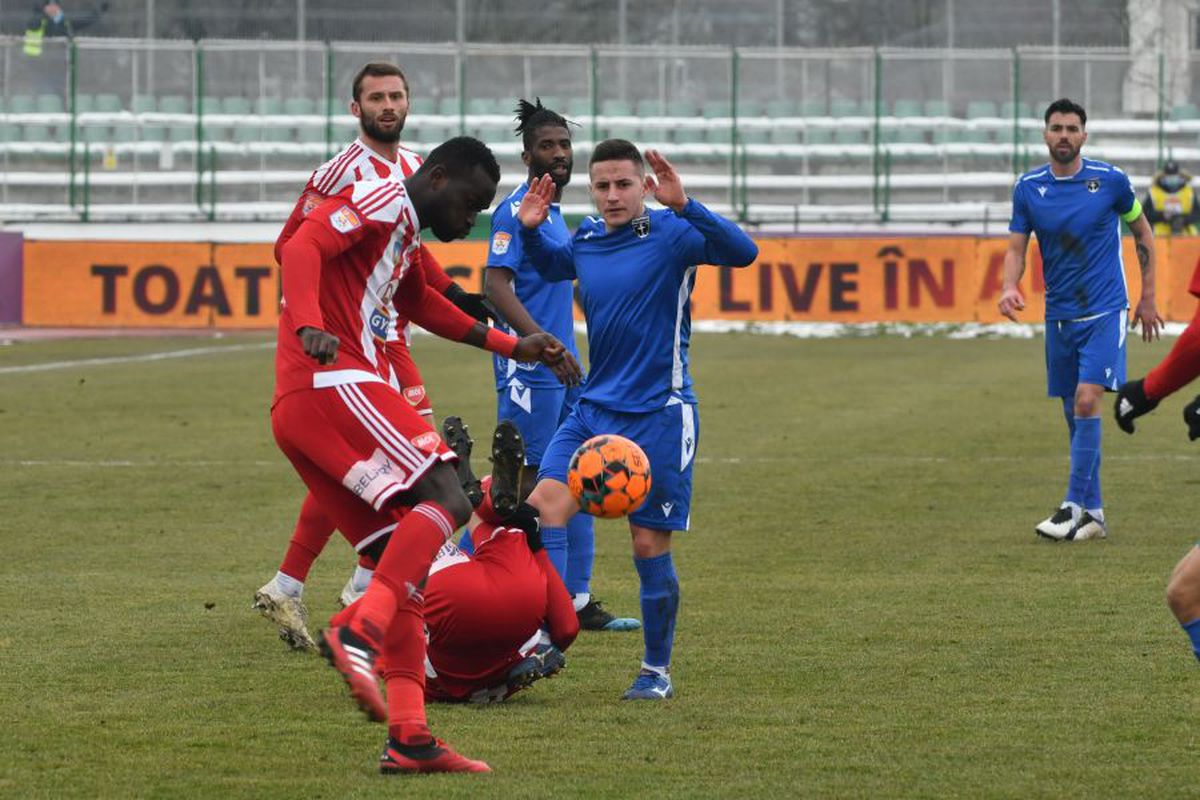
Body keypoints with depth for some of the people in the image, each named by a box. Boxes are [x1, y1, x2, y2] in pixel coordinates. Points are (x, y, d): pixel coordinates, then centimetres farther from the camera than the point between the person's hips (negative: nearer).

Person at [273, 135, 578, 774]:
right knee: (445, 501, -18)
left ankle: (409, 737, 4)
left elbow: (422, 304, 48)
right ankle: (358, 636, -32)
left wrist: (513, 348, 50)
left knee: (402, 562, 9)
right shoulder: (383, 201, -2)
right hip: (333, 383, -10)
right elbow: (303, 247, -18)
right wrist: (309, 325, -35)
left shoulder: (403, 239, 30)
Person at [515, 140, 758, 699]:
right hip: (593, 408, 5)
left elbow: (743, 253, -27)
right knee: (543, 507, -14)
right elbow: (551, 266, 30)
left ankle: (657, 669, 16)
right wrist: (530, 231, 10)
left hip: (657, 416, -5)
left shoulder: (671, 233, -10)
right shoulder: (585, 240, 7)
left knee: (650, 546, 1)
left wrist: (684, 205, -38)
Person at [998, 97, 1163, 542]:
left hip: (1105, 310, -4)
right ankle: (1094, 514, 15)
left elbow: (1142, 233, 9)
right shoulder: (1028, 188, 1)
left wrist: (1148, 298, 8)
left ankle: (1074, 508, -15)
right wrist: (1010, 287, -19)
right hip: (1059, 316, 4)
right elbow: (1016, 248, 3)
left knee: (1086, 402, -17)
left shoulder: (1110, 180, -4)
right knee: (1074, 414, 6)